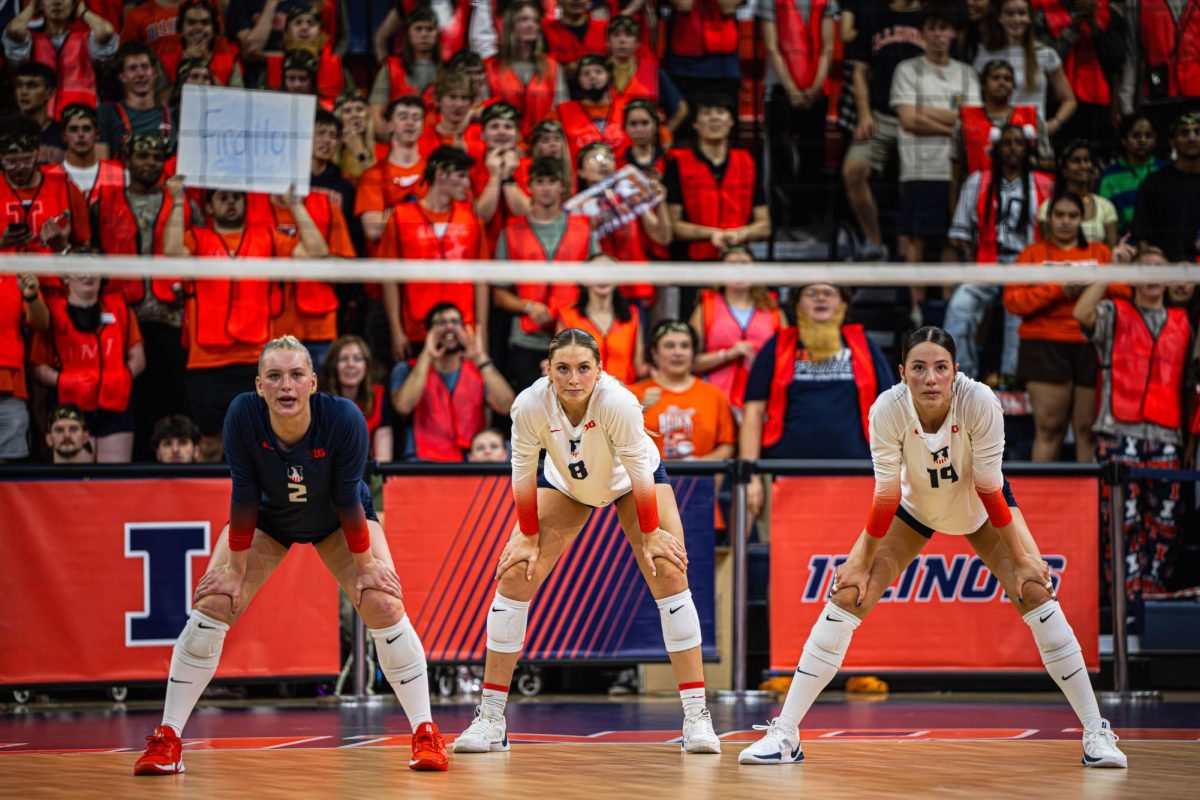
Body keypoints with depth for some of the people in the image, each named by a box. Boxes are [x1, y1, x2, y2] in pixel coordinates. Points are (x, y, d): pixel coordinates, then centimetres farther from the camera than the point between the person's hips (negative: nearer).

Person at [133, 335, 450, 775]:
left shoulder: (343, 418, -35)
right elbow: (244, 495, -23)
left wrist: (366, 562, -19)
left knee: (383, 605, -18)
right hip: (266, 521, 1)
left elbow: (348, 499, -25)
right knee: (212, 604, -14)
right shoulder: (244, 415, -32)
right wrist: (236, 567, -19)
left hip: (337, 523, -1)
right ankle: (166, 740, -6)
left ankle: (425, 734, -5)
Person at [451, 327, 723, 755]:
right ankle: (489, 718, -2)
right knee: (515, 576, -10)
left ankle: (696, 716, -12)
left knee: (669, 574, -17)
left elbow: (641, 473, -27)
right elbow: (523, 476, -19)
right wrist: (529, 539, -12)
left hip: (629, 482, -2)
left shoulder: (617, 402, -38)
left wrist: (652, 535, -18)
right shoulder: (530, 406, -33)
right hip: (564, 484, 2)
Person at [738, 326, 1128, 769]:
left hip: (980, 509, -1)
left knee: (1035, 592, -16)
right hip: (914, 507, 1)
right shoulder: (887, 410, -31)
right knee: (848, 594, -12)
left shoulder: (980, 402, -34)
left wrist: (1022, 560, -20)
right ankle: (784, 734, -6)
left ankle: (1097, 733, -7)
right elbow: (886, 496, -21)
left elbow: (990, 489, -25)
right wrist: (862, 562, -14)